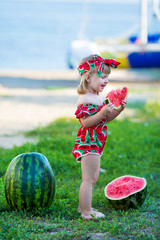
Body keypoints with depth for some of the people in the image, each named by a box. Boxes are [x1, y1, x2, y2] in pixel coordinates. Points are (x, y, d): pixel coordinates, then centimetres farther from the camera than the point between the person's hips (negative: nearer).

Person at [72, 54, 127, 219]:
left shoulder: (97, 98, 13)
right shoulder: (85, 99, -18)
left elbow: (106, 119, 18)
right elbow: (85, 122, -25)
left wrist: (119, 109, 4)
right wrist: (102, 112, -32)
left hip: (95, 144, 11)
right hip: (88, 143, -11)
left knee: (93, 178, 19)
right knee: (89, 179, -7)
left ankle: (83, 207, 30)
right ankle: (86, 212, -1)